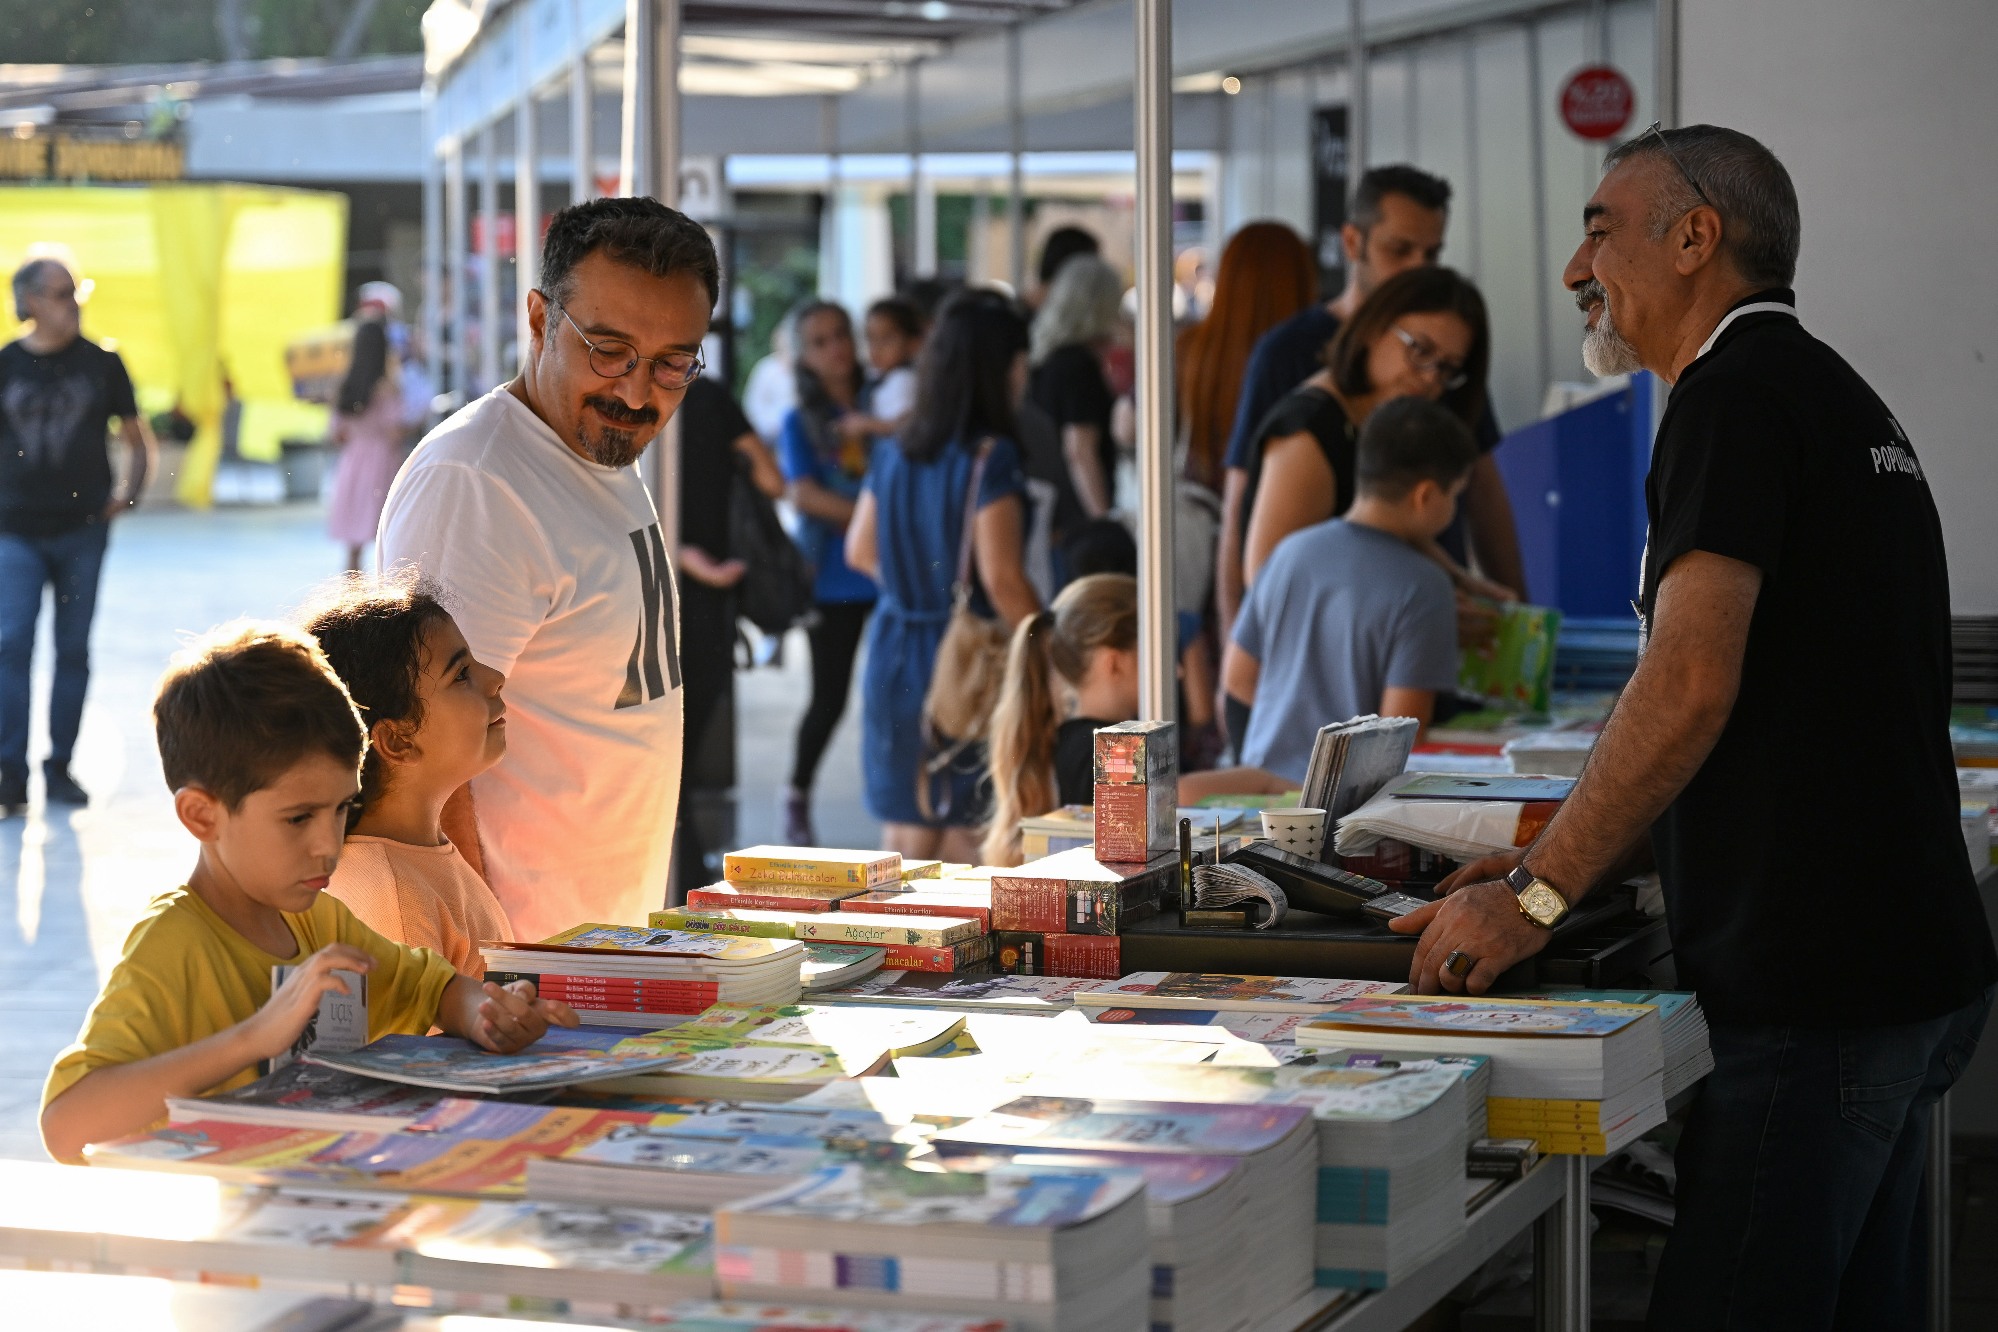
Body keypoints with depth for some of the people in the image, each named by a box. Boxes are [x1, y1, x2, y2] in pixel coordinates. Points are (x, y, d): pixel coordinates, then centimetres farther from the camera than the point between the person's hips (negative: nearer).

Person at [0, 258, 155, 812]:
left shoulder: (101, 363, 3)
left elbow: (136, 438, 11)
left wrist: (128, 494, -2)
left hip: (82, 531, 1)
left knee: (73, 649, 6)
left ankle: (59, 768, 16)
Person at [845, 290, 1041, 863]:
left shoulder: (893, 453, 5)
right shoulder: (989, 457, -15)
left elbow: (860, 551, 15)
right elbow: (1002, 580, -18)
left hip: (894, 659, 6)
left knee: (908, 838, 12)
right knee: (968, 841, 1)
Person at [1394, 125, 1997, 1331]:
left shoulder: (1736, 396, -10)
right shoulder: (1844, 401, 20)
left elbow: (1691, 689, -22)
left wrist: (1538, 895, -15)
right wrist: (1569, 868, 17)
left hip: (1813, 983, -10)